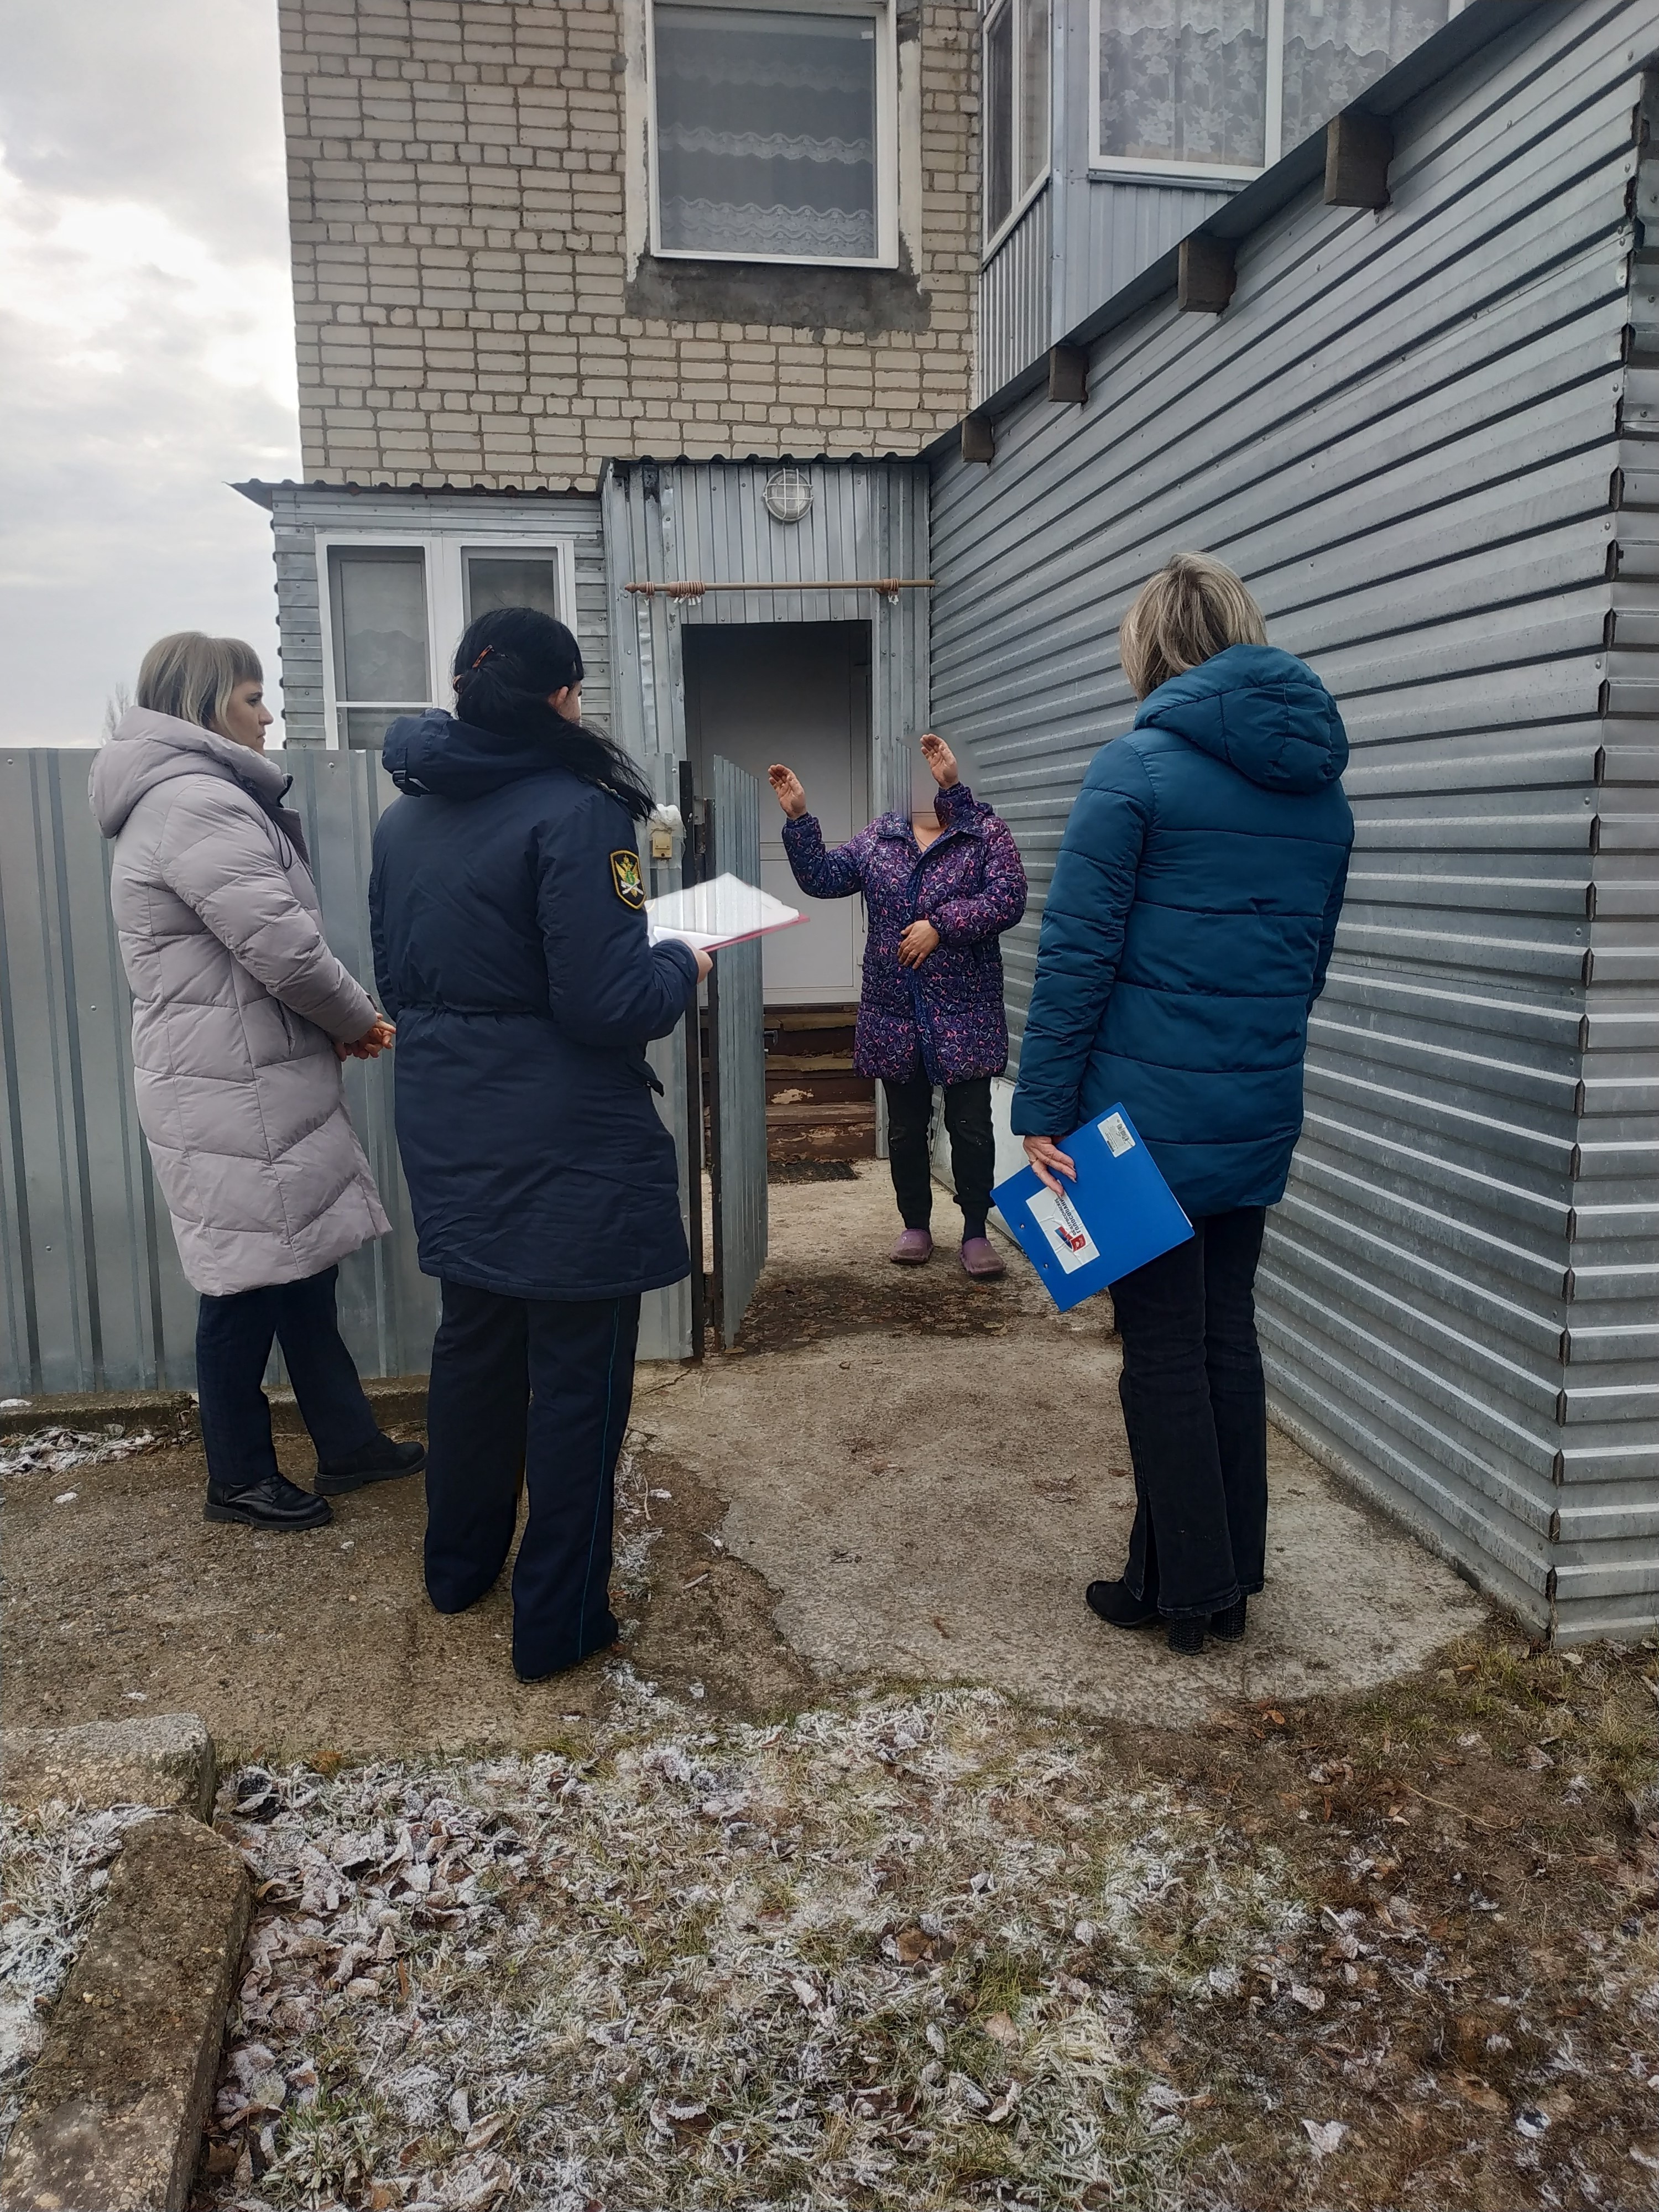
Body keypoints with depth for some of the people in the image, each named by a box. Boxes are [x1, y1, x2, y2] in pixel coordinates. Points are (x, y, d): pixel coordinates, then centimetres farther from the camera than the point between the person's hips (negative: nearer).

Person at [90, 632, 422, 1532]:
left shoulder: (180, 798, 18)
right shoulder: (198, 803, -17)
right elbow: (285, 947, -23)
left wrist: (337, 1024, 6)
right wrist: (358, 1019, -5)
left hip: (251, 1079, 10)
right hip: (237, 1094, -10)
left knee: (301, 1267, 15)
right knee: (251, 1285, 2)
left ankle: (348, 1443, 27)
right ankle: (239, 1481, 18)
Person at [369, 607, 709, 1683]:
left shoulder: (403, 818, 6)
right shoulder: (573, 813, -17)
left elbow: (397, 979, 14)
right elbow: (606, 1001, -21)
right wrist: (680, 965, -2)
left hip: (452, 1137, 8)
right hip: (568, 1145, -7)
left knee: (474, 1348, 22)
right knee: (577, 1375, 5)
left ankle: (460, 1565, 39)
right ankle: (560, 1620, 17)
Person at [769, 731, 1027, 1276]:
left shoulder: (986, 832, -2)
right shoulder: (879, 839, 9)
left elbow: (1007, 900, -14)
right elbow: (821, 878, 7)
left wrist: (941, 925, -20)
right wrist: (798, 818, -2)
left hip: (964, 1016, -3)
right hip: (895, 1015, 4)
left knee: (970, 1126, 2)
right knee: (906, 1128, 12)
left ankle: (975, 1232, 16)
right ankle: (916, 1226, 27)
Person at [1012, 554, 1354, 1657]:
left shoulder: (1137, 767, -11)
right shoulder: (1321, 784, 10)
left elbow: (1076, 954, -15)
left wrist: (1040, 1110, -11)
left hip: (1148, 1110, -6)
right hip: (1261, 1114, 6)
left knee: (1164, 1349, 5)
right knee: (1229, 1335, 15)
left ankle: (1184, 1589, 17)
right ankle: (1234, 1579, 27)